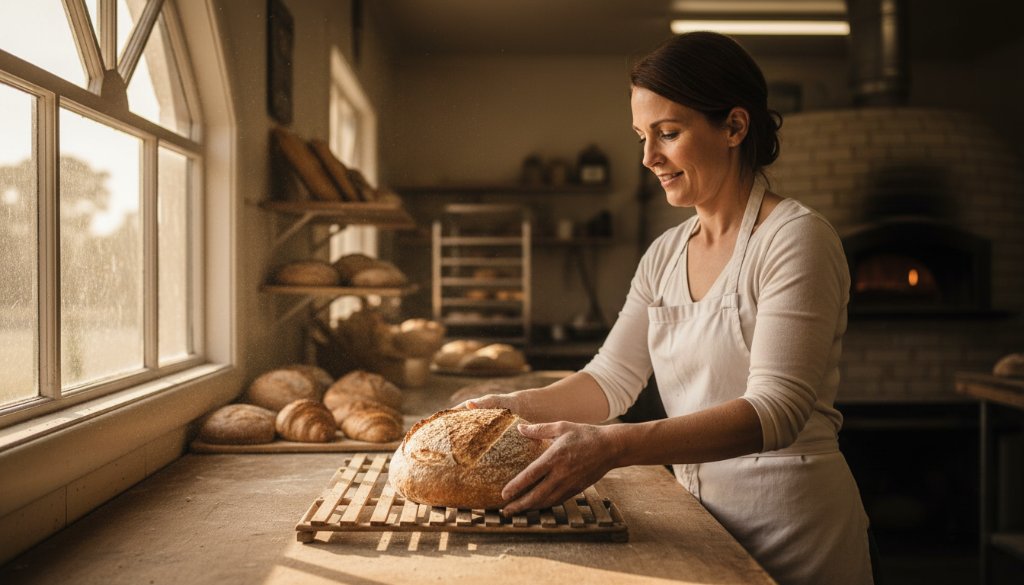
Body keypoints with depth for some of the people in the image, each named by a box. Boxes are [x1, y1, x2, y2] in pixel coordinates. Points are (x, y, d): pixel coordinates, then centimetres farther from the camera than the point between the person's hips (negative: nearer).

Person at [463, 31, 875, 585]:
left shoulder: (796, 238, -15)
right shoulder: (665, 254, 7)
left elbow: (775, 410, -25)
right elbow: (611, 377, 6)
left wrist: (614, 446, -35)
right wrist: (516, 407, -12)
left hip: (791, 522, -6)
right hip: (697, 509, 6)